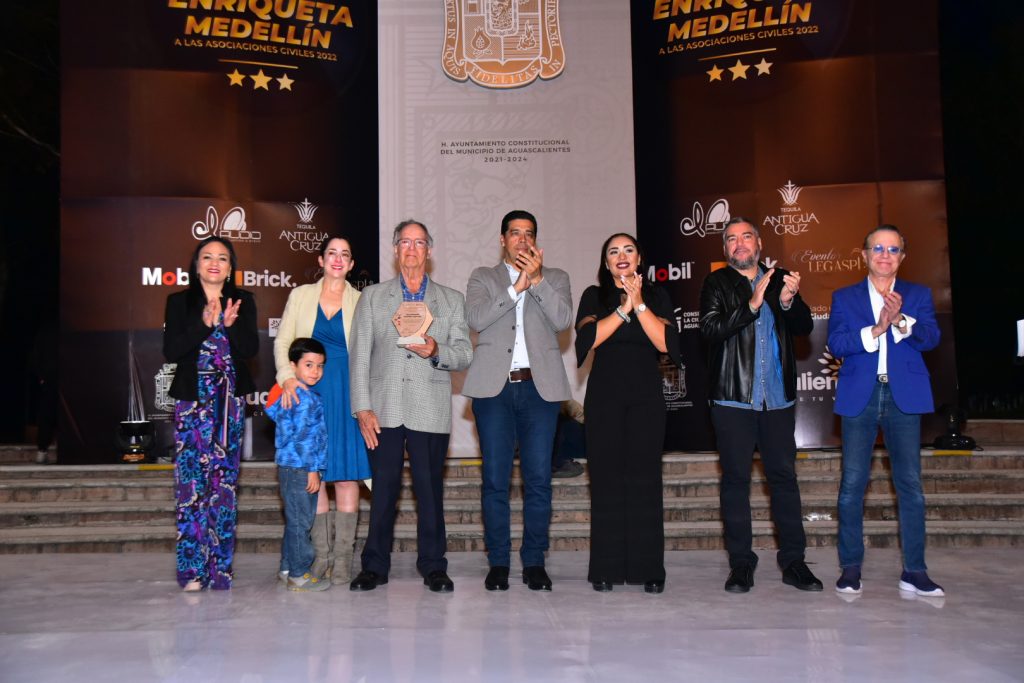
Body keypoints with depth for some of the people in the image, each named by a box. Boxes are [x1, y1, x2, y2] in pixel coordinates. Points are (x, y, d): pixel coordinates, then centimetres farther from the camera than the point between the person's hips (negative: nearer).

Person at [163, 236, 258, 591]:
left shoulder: (243, 302, 10)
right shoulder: (179, 302, 7)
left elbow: (250, 349, 0)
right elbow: (171, 351, -4)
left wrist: (230, 325, -16)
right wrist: (204, 325, -15)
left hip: (230, 400, 1)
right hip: (192, 399, -1)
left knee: (224, 479, 1)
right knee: (191, 480, -7)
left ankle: (220, 567, 8)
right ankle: (193, 569, -3)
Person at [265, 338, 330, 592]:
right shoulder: (305, 398, -16)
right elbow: (304, 437, -19)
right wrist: (312, 470, -16)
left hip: (291, 467, 10)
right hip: (300, 468, -10)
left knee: (295, 520, 17)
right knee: (300, 521, -3)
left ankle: (288, 568, 26)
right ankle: (299, 575, 3)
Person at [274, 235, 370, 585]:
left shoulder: (362, 301, 8)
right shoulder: (300, 295, 12)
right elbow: (282, 341, 8)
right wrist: (287, 377, -9)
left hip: (348, 392, -1)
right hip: (309, 391, 1)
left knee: (347, 473, -3)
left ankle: (343, 557, 3)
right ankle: (321, 555, 9)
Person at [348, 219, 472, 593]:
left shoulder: (452, 300, 14)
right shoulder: (372, 296, 13)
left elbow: (464, 354, 7)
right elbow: (359, 355, 7)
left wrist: (436, 350, -14)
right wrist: (362, 407, -3)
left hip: (431, 411, 0)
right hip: (383, 409, 0)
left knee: (430, 488, 1)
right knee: (383, 486, 2)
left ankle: (433, 565, 12)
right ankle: (375, 565, 13)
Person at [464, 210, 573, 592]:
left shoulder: (555, 278, 16)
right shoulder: (483, 277, 14)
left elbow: (563, 320, -2)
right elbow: (475, 318, -5)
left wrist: (537, 279, -9)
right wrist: (516, 287, -9)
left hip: (540, 387, 1)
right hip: (494, 388, 0)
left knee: (538, 478, 0)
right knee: (495, 479, 1)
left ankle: (534, 562, 10)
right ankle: (498, 562, 11)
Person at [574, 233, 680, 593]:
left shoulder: (656, 297, 11)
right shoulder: (594, 296, 10)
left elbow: (667, 344, -3)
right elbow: (588, 338, -7)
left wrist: (639, 304, -9)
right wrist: (624, 307, -10)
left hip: (646, 397, 0)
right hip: (604, 396, 0)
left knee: (645, 479, -3)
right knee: (606, 479, -2)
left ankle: (648, 569, 4)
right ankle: (606, 569, 5)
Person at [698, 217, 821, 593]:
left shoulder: (779, 279, 12)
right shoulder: (717, 283, 3)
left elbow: (805, 327, 6)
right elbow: (710, 329, -11)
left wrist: (788, 302, -14)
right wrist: (751, 306, -21)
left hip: (778, 397, 2)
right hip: (733, 397, -2)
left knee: (784, 475, 5)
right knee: (735, 478, 2)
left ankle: (793, 561, 13)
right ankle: (741, 562, 9)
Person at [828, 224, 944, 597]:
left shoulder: (919, 295, 12)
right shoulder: (844, 297, 11)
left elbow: (930, 338, -3)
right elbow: (835, 343, -3)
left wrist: (900, 321, -21)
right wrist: (875, 329, -16)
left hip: (904, 397, 1)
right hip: (859, 396, 0)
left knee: (910, 483, 1)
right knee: (852, 483, -1)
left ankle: (914, 571, 8)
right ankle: (851, 567, 8)